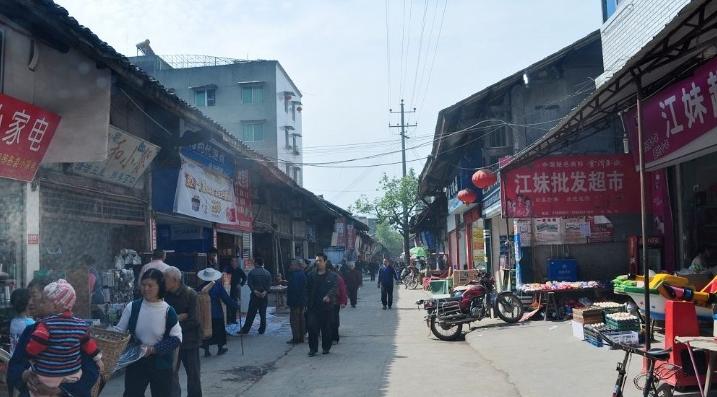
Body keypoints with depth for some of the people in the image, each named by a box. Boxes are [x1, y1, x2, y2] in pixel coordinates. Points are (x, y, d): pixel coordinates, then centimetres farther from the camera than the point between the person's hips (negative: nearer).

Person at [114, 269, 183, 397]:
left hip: (160, 365, -1)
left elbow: (176, 338, -11)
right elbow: (119, 330, 1)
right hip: (135, 362, 1)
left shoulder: (168, 311, -13)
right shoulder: (132, 307, -7)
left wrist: (154, 349, -19)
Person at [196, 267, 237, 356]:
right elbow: (226, 299, -9)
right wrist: (236, 306, 0)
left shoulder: (201, 288, -7)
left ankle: (206, 350, 12)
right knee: (219, 330, 13)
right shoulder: (218, 286, -11)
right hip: (217, 313, -1)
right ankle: (220, 348, 23)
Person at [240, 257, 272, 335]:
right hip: (264, 296, 2)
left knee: (251, 314, 1)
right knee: (263, 313, 8)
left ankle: (245, 330, 4)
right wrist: (265, 292, -9)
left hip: (255, 295, -2)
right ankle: (262, 330, 9)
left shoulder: (252, 272, -4)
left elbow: (250, 283, -11)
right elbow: (269, 284, -2)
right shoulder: (267, 273, 5)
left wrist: (255, 291, -11)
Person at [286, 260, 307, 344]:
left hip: (295, 301, -9)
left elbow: (292, 288, -22)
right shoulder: (303, 274, 9)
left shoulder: (294, 275, -17)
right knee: (301, 318, 14)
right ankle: (301, 337, 20)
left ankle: (295, 338, 0)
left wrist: (289, 302, -18)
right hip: (302, 300, 9)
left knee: (294, 319, -2)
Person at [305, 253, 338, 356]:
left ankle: (326, 348, 21)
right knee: (312, 327, -5)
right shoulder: (312, 275, 8)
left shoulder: (332, 276, 1)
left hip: (326, 306, -1)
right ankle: (313, 348, 4)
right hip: (313, 306, 2)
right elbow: (308, 290, 10)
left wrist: (328, 296, -31)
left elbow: (334, 288, -12)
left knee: (326, 328, 6)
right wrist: (307, 304, 4)